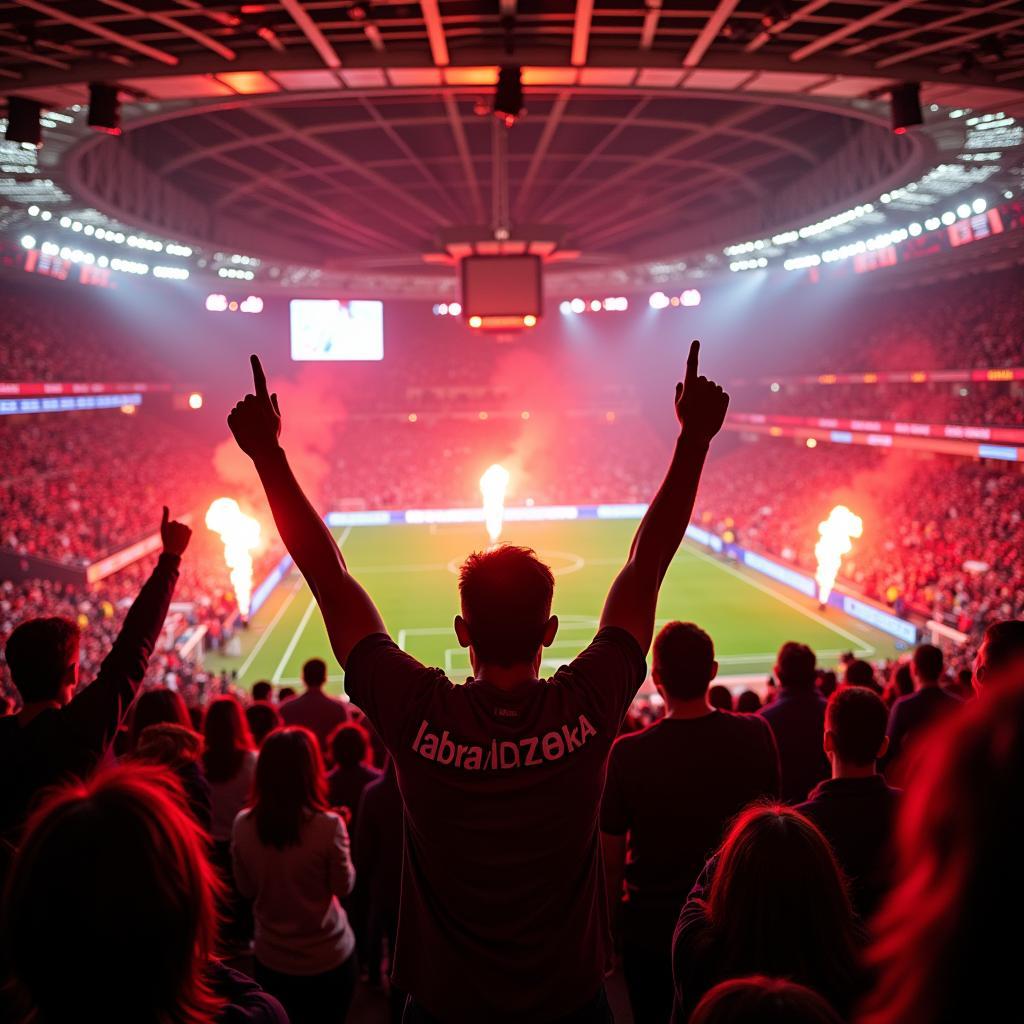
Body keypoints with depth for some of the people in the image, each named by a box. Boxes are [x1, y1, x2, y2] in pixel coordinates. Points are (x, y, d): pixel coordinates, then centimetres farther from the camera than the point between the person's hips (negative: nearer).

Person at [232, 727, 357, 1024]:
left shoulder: (243, 824, -12)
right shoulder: (328, 825, -23)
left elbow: (246, 890, 2)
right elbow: (344, 887, -8)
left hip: (269, 958, 3)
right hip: (327, 958, -3)